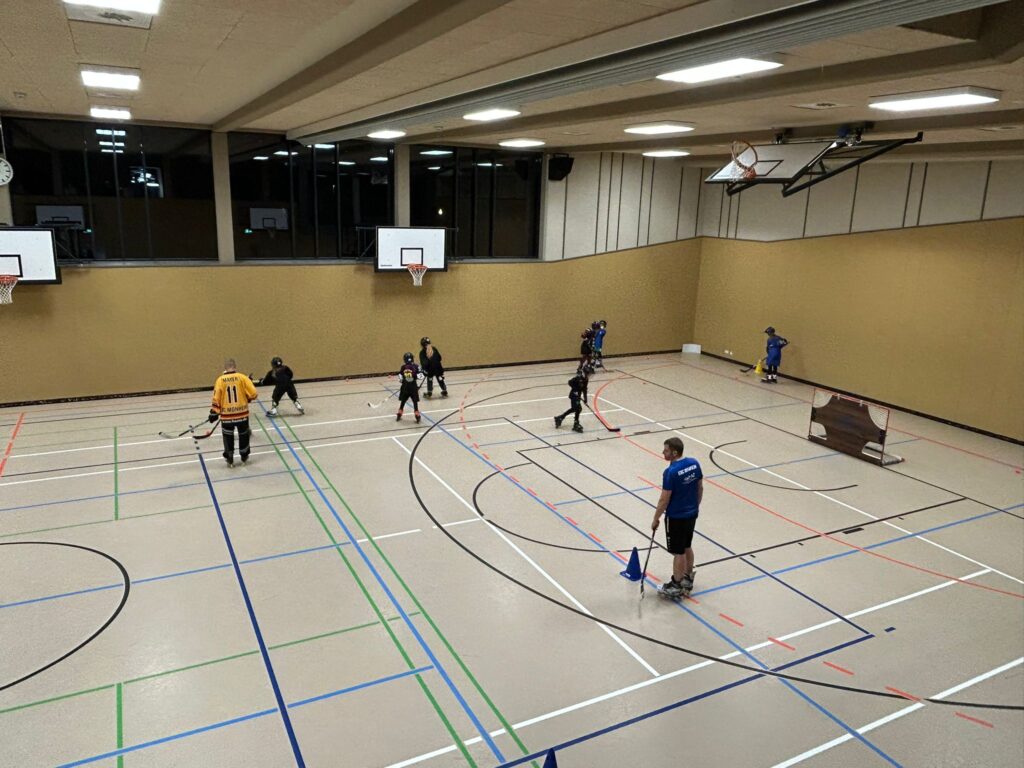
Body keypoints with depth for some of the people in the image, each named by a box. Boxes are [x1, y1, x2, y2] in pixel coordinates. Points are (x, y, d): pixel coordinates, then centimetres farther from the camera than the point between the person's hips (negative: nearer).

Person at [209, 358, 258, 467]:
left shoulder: (220, 380, -6)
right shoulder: (242, 377, -7)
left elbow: (216, 398, -6)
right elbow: (253, 394, -9)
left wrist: (214, 413, 3)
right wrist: (248, 398, 12)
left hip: (227, 414, 0)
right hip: (242, 413, 0)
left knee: (228, 436, 16)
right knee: (243, 435, 19)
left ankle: (229, 459, 24)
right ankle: (244, 457, 30)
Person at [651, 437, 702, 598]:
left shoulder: (671, 472, -26)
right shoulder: (694, 463, -4)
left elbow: (664, 500, -19)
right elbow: (700, 488, 7)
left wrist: (656, 519, -7)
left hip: (676, 517, -7)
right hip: (692, 514, 7)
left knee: (678, 552, 6)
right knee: (687, 547, 22)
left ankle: (676, 587, 19)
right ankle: (688, 579, 36)